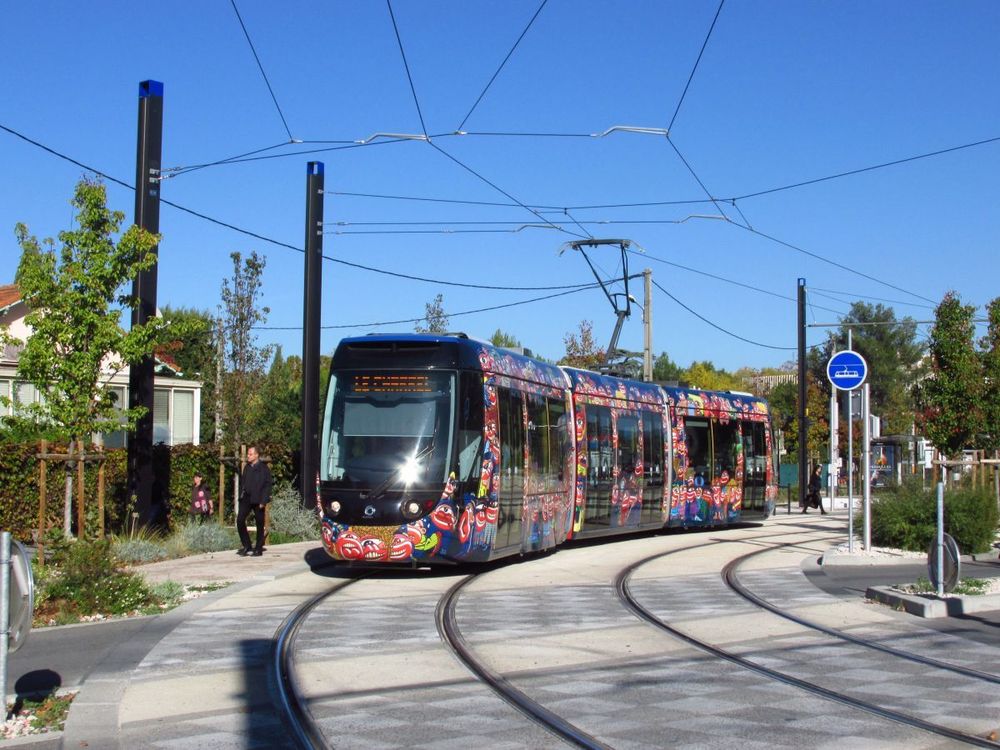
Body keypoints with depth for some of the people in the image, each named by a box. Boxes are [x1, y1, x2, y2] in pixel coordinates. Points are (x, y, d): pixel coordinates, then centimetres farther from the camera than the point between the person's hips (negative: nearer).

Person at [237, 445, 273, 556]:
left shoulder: (263, 468, -6)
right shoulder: (247, 467, 12)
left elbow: (267, 485, -10)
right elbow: (242, 482, 17)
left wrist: (263, 501, -15)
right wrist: (241, 496, 8)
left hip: (257, 500, -5)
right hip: (246, 498, 5)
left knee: (259, 524, 3)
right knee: (240, 520, -5)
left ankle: (258, 548, 12)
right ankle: (246, 546, 6)